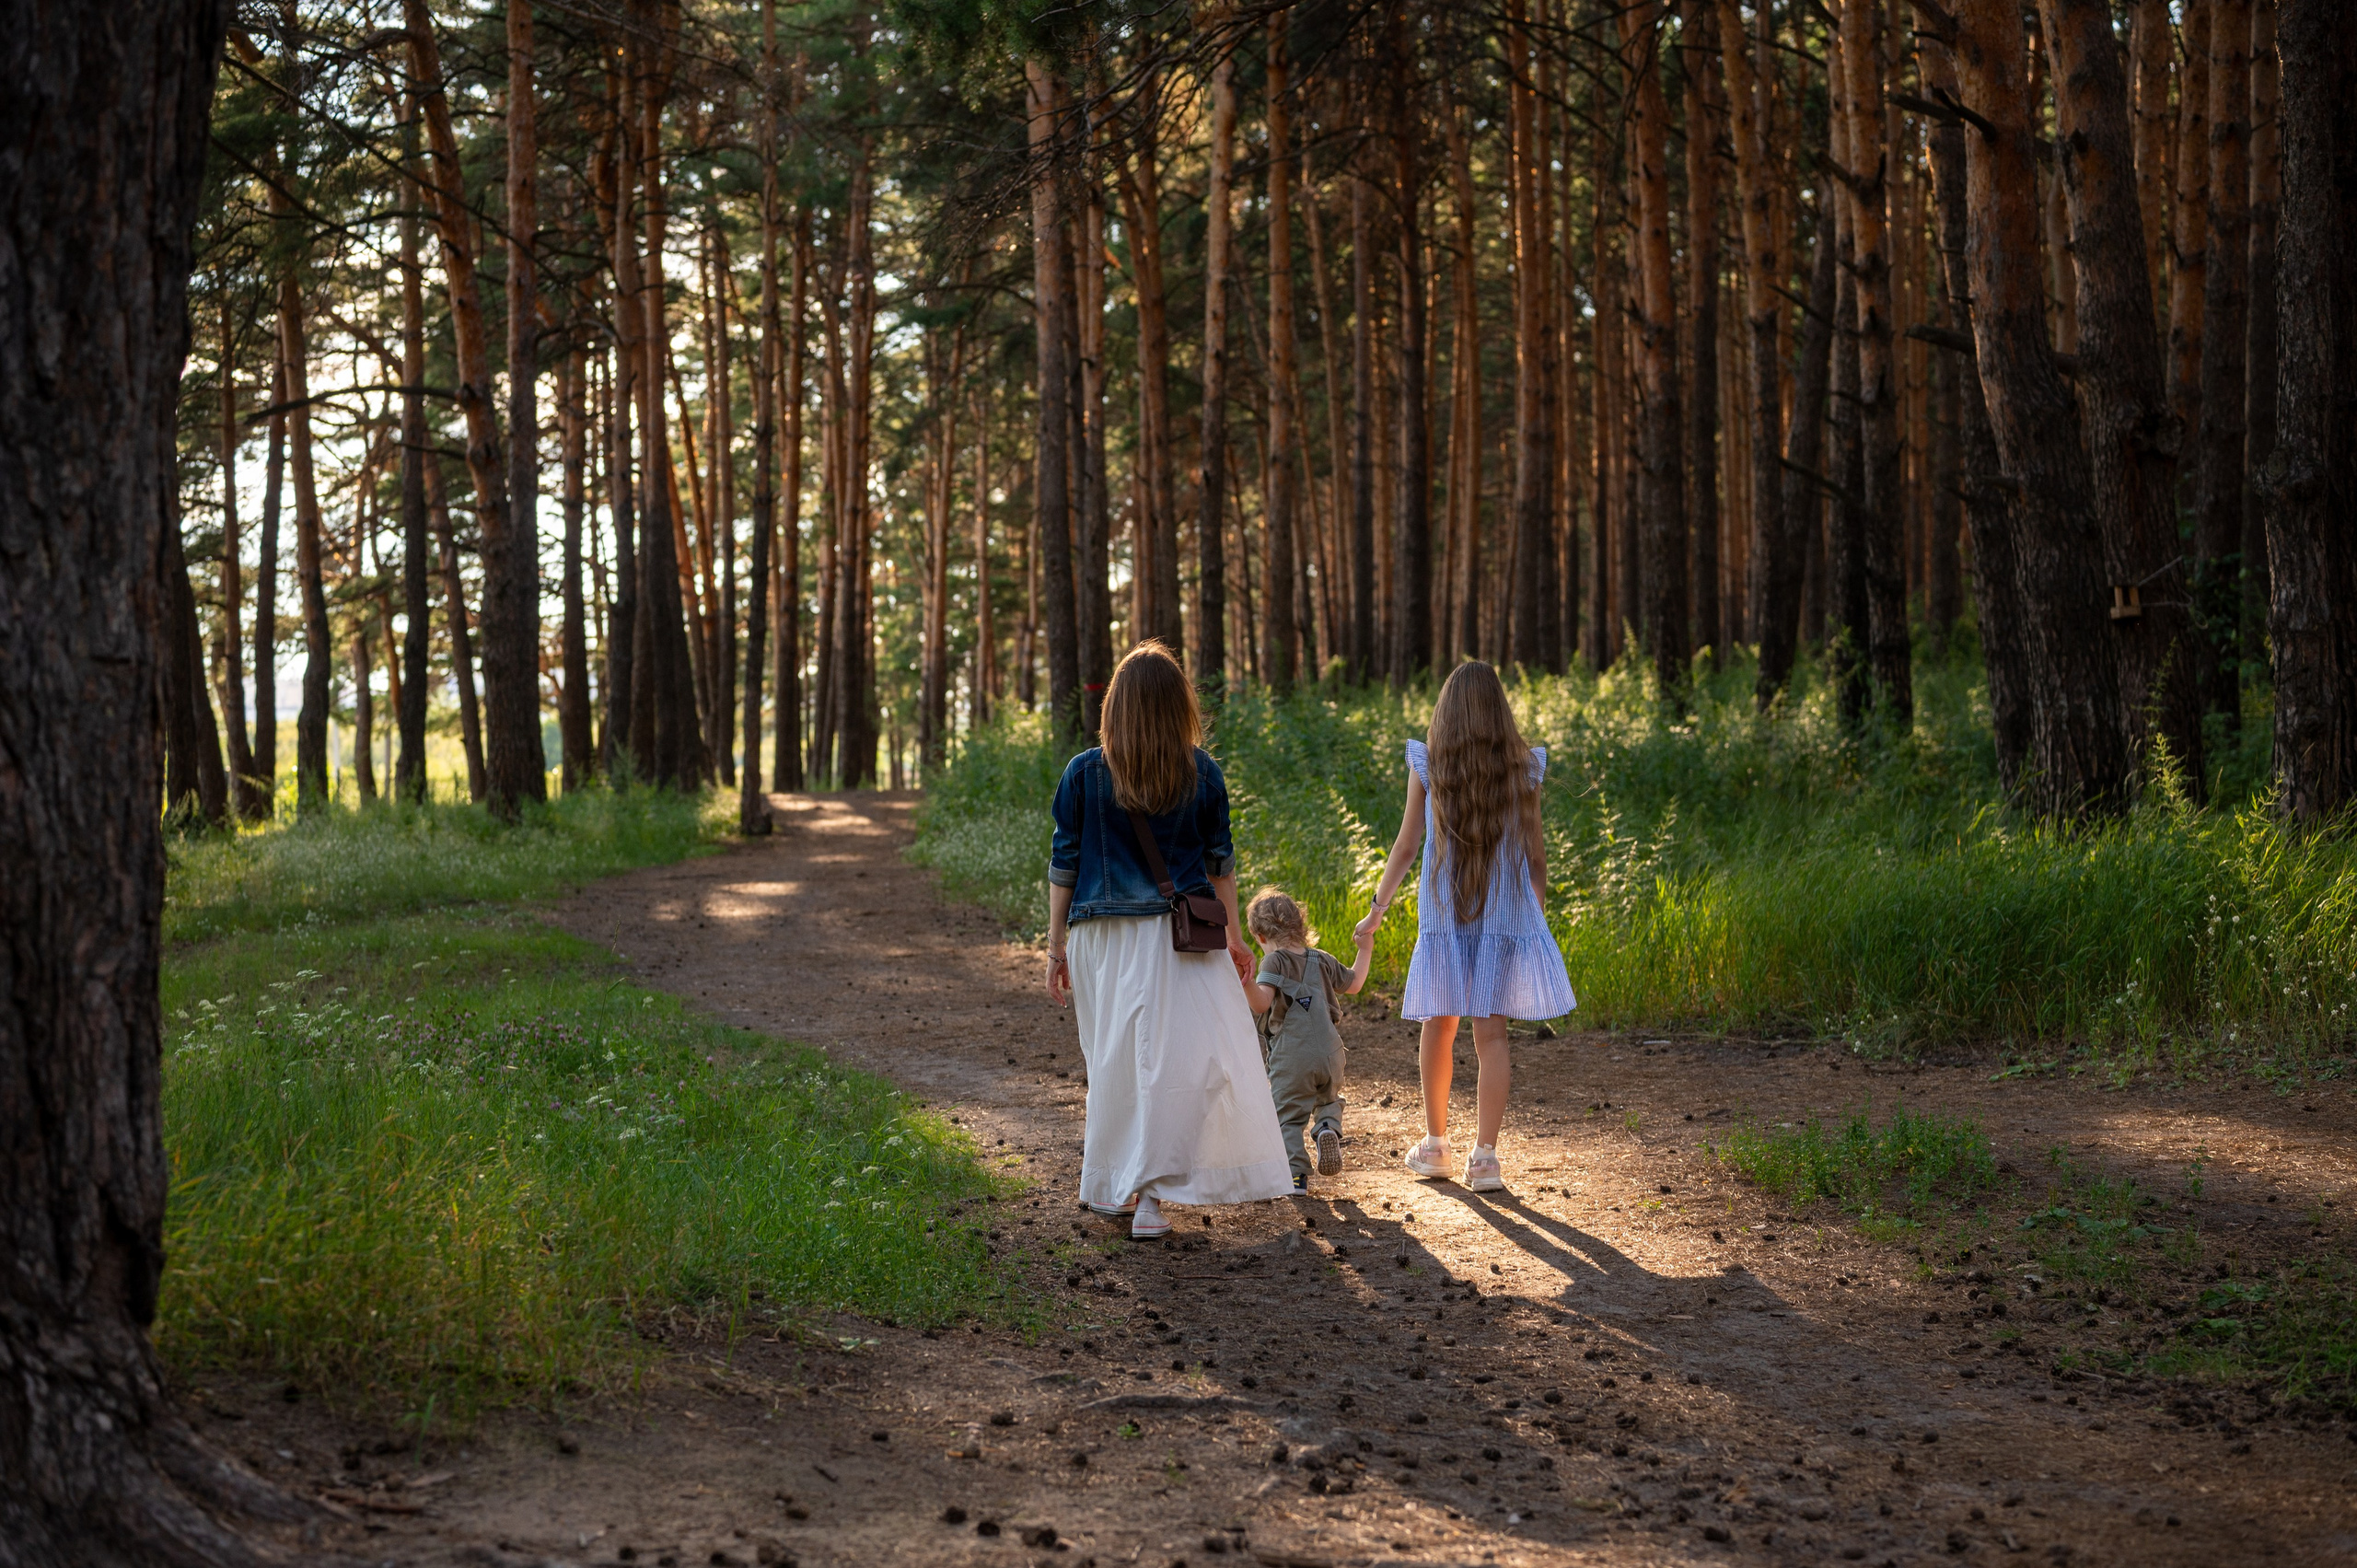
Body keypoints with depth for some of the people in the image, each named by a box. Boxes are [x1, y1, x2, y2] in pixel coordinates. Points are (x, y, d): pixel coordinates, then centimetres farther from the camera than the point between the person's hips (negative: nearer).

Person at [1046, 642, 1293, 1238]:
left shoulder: (1083, 773, 0)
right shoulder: (1202, 773, 0)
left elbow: (1064, 866, 2)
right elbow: (1220, 863, 6)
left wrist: (1057, 946, 9)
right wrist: (1235, 938, 15)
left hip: (1100, 937, 2)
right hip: (1178, 934, -2)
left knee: (1115, 1061, 14)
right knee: (1179, 1057, -1)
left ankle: (1110, 1182, 24)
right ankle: (1147, 1189, -12)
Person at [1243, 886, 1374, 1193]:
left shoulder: (1274, 962, -6)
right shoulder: (1323, 961, 12)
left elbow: (1261, 1003, -21)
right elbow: (1353, 984, 29)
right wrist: (1365, 950, 41)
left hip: (1291, 1058, -5)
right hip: (1330, 1053, 5)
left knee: (1288, 1116, 6)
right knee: (1329, 1101, 26)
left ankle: (1296, 1172, -5)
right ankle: (1328, 1129, -4)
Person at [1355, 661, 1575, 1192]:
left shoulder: (1427, 765, -1)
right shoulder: (1522, 767, 0)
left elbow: (1407, 843, 1)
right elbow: (1535, 851, 2)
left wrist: (1378, 909, 9)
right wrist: (1538, 915, 13)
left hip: (1443, 912, 0)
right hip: (1506, 913, 0)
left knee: (1439, 1026, 13)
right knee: (1491, 1032, -1)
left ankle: (1435, 1146, 23)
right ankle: (1485, 1158, -7)